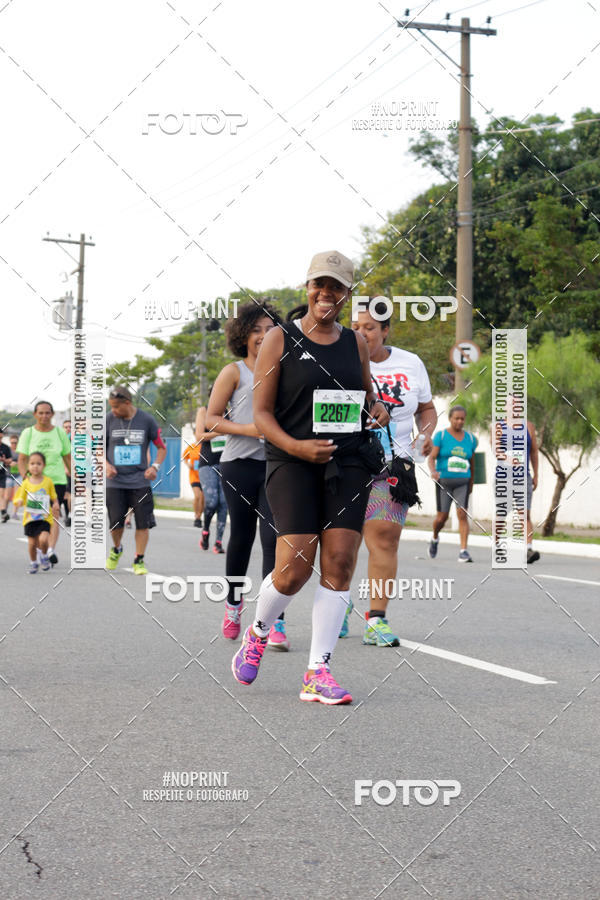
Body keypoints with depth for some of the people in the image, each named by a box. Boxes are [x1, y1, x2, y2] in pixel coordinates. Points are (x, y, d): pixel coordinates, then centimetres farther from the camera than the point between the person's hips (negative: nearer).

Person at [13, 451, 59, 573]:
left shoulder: (48, 481, -2)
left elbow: (54, 497, 12)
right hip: (29, 518, 2)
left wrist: (55, 505, -5)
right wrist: (19, 501, -21)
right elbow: (19, 498, 2)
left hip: (45, 518, -1)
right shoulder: (26, 483, -1)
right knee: (32, 543, 4)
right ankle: (33, 563, 30)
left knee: (43, 539, -20)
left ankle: (44, 556, 11)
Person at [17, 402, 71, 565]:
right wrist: (25, 478, -14)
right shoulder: (28, 433, 3)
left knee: (53, 515, -16)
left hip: (57, 480, -1)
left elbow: (67, 458, 12)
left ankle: (51, 550, -26)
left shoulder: (59, 432, 5)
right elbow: (22, 459, 0)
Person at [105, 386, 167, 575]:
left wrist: (155, 466, -8)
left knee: (143, 522, -3)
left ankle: (139, 561, 8)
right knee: (116, 522, -1)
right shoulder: (108, 420, 1)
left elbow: (161, 447, 9)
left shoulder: (147, 420, -1)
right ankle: (116, 549, 28)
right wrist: (106, 465, -7)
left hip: (140, 481, 0)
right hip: (115, 483, 0)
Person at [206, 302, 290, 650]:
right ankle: (234, 601, 33)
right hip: (240, 464, -2)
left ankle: (275, 622, -13)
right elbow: (211, 419, 0)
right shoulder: (234, 372, 3)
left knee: (274, 537, -10)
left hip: (278, 465, 2)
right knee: (242, 537, 8)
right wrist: (248, 429, -14)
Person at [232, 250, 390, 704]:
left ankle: (318, 672, -1)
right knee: (295, 567, -12)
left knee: (339, 564, -5)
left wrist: (377, 408, 4)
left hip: (348, 463, 4)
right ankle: (258, 633, 19)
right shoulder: (280, 339, 0)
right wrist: (296, 446, -17)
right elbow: (262, 413, -2)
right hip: (292, 463, -4)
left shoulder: (356, 342, 13)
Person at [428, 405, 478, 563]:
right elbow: (432, 457, -10)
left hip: (462, 483, 2)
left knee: (462, 514, -14)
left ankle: (463, 551, -16)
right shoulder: (441, 436, -3)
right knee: (442, 517, 3)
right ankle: (435, 539, 36)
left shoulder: (470, 438, 7)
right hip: (444, 481, -2)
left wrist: (471, 483, 20)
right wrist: (433, 472, -30)